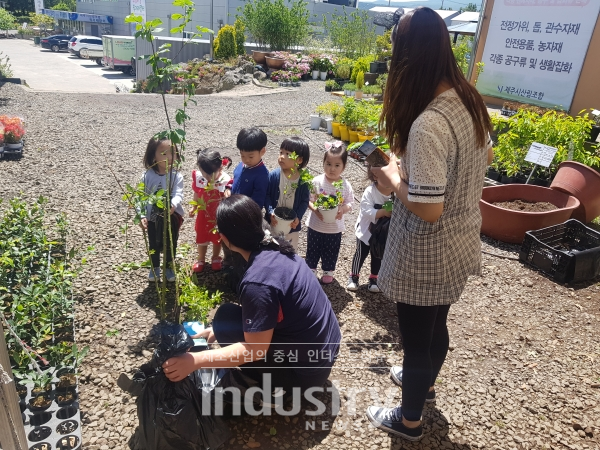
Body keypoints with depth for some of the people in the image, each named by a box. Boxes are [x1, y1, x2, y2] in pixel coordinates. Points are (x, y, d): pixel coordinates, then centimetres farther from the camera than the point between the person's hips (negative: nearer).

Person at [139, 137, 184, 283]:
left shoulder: (177, 176, -17)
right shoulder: (147, 176, -13)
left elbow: (178, 194, -27)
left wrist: (173, 205, -49)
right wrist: (142, 216, -23)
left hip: (172, 217, -1)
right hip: (153, 218, 1)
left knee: (171, 244, 17)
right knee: (154, 244, 19)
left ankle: (169, 267, 40)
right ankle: (155, 268, 41)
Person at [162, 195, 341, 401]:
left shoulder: (258, 281, -29)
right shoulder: (277, 248, -3)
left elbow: (255, 350, -21)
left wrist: (195, 360, -17)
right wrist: (220, 327, 16)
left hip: (308, 367, -8)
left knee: (226, 317, -6)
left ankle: (274, 387, 6)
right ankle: (280, 378, 18)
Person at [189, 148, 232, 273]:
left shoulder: (225, 180, -28)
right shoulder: (197, 176, -18)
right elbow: (196, 193, 1)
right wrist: (194, 207, 12)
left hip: (218, 215, -2)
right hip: (203, 214, 2)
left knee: (217, 238, 22)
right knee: (201, 238, 20)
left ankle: (216, 258, 46)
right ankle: (201, 260, 43)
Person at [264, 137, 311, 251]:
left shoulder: (303, 180, -11)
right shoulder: (274, 175, -13)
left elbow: (305, 201, -5)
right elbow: (266, 195, -9)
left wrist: (298, 217, -16)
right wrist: (271, 212, -21)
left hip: (292, 224, 1)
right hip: (273, 222, 0)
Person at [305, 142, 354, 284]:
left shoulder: (345, 185, -10)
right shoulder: (317, 181, -12)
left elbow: (349, 203, -4)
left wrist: (342, 209, -25)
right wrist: (315, 209, -25)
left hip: (334, 228, 0)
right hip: (316, 224, 0)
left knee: (331, 251, 18)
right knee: (312, 250, 18)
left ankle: (328, 271, 40)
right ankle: (311, 269, 39)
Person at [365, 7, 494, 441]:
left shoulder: (427, 126, -31)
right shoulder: (470, 101, -3)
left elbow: (427, 210, -29)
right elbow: (486, 157, 14)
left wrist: (392, 176, -13)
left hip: (428, 256, -8)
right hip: (462, 245, 8)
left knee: (416, 337, 15)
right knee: (436, 326, 30)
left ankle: (409, 421, 40)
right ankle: (424, 381, 57)